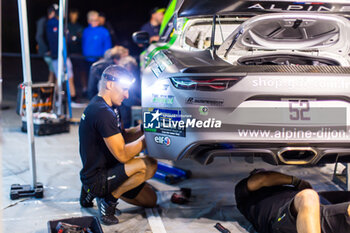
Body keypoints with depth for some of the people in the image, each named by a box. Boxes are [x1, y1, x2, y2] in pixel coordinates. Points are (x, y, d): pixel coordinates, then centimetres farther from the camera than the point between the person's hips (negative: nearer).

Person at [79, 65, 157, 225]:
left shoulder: (108, 108, 9)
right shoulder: (102, 112, -25)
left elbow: (123, 136, 15)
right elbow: (122, 155, -26)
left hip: (106, 170, 11)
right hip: (96, 179, -11)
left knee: (151, 200, 14)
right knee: (149, 165, -29)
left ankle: (92, 192, 17)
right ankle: (110, 199, -8)